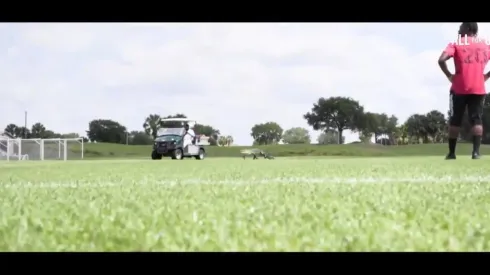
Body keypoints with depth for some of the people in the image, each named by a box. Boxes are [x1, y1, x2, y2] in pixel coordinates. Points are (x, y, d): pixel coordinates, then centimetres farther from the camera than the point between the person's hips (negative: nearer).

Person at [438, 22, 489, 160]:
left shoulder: (456, 44, -2)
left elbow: (441, 60, -17)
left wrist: (449, 75, -5)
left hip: (459, 89, -2)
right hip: (478, 89, 2)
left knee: (455, 121, 7)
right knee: (476, 120, 2)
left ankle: (452, 152, 8)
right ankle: (476, 151, -12)